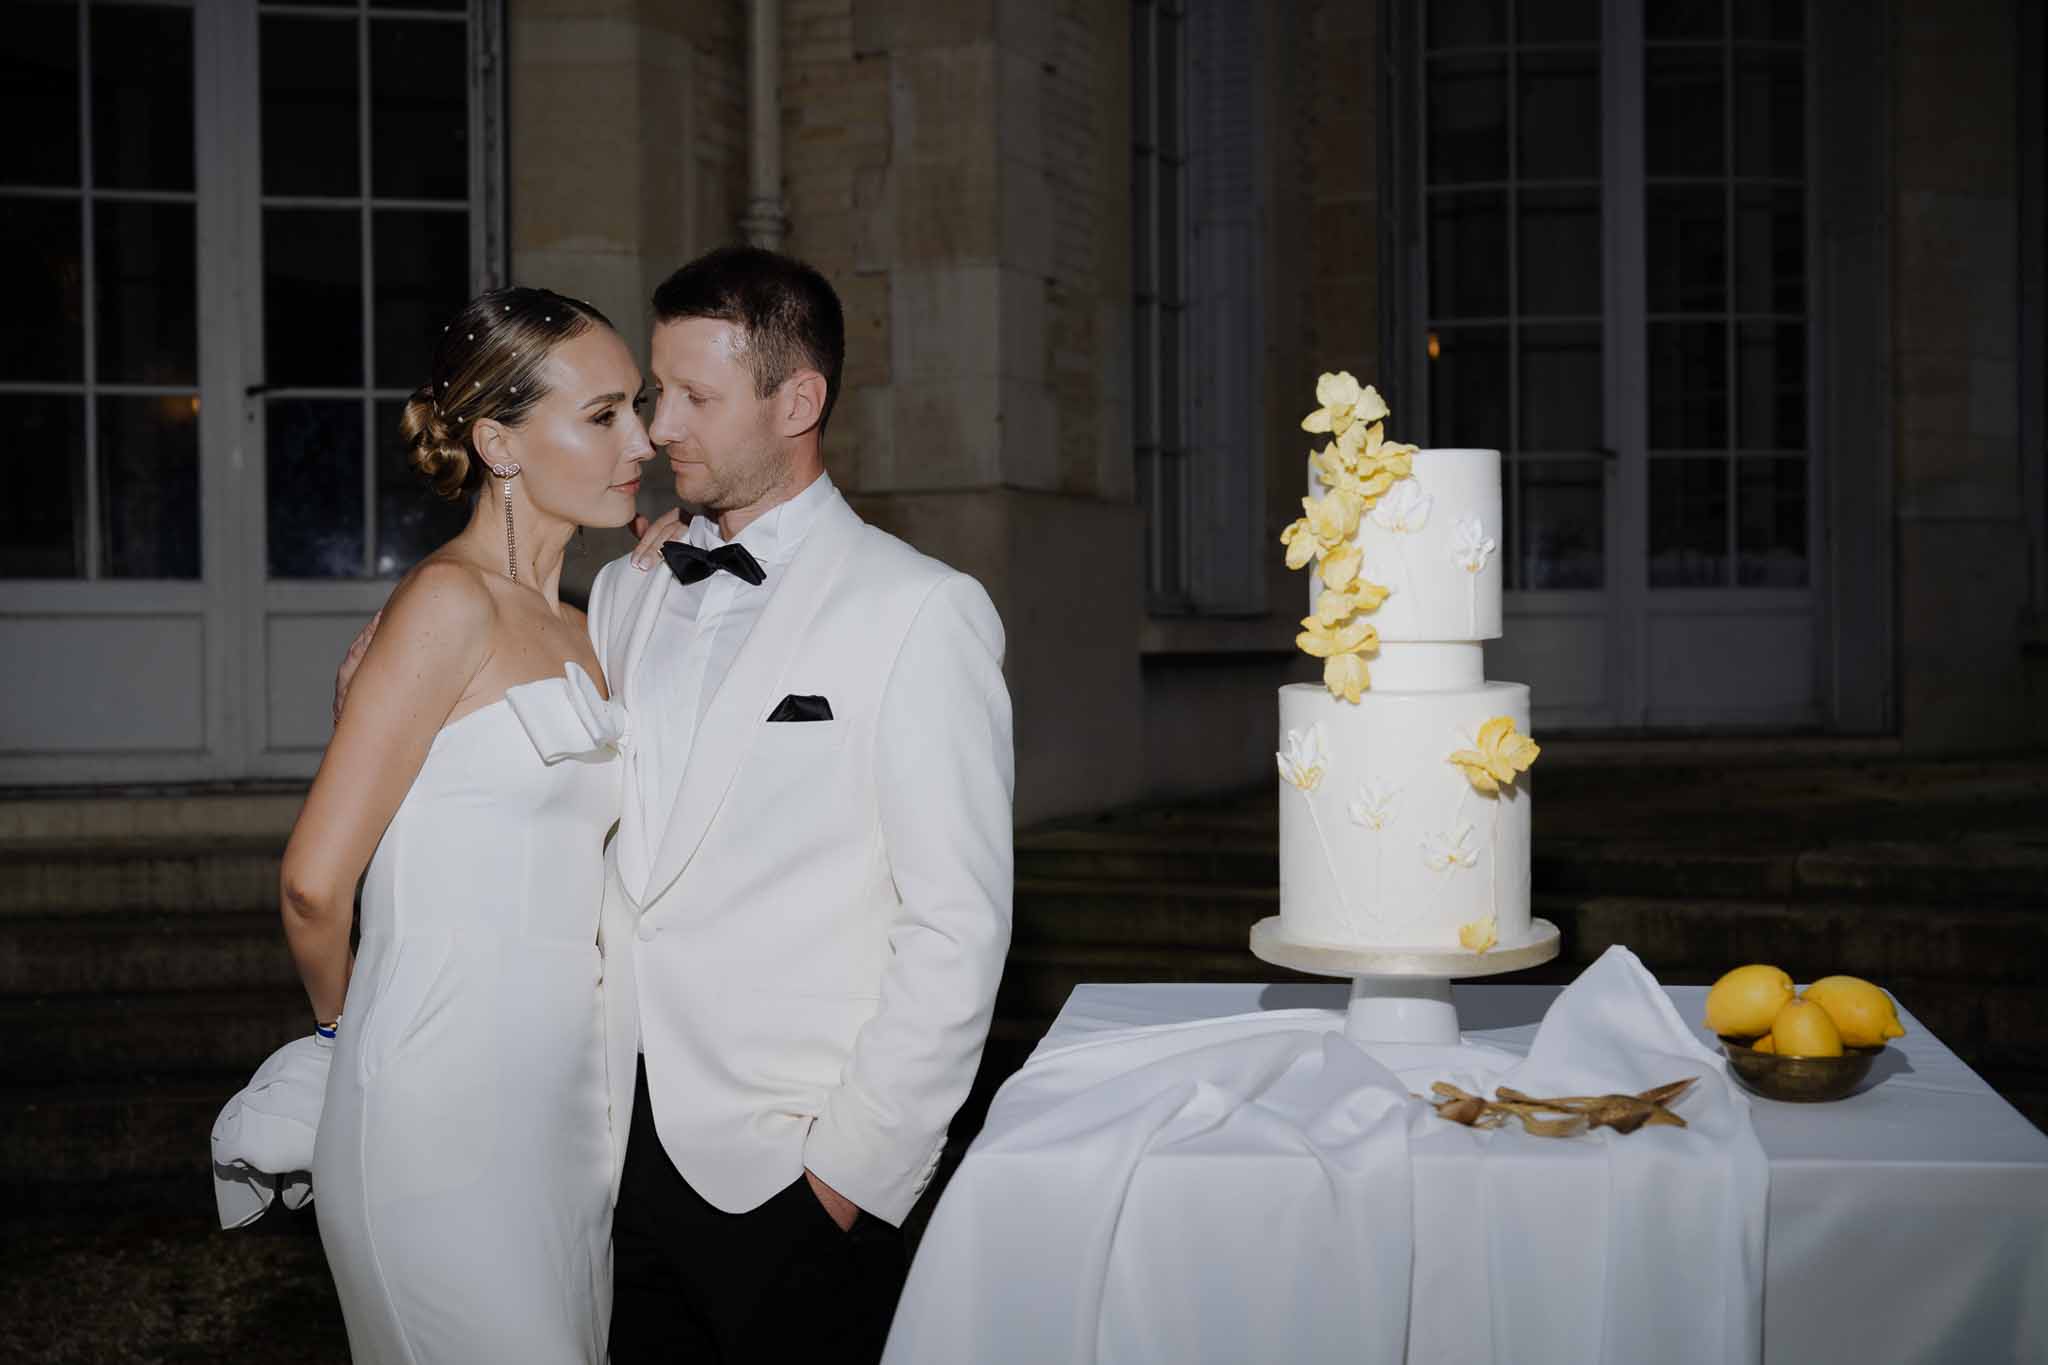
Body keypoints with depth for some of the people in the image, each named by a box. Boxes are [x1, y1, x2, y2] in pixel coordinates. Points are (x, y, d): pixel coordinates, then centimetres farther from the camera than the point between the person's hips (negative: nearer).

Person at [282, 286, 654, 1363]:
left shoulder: (577, 632, 15)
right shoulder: (451, 601, -12)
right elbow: (315, 882, -13)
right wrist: (341, 1016, 4)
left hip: (565, 1100, 8)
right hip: (449, 1104, -8)